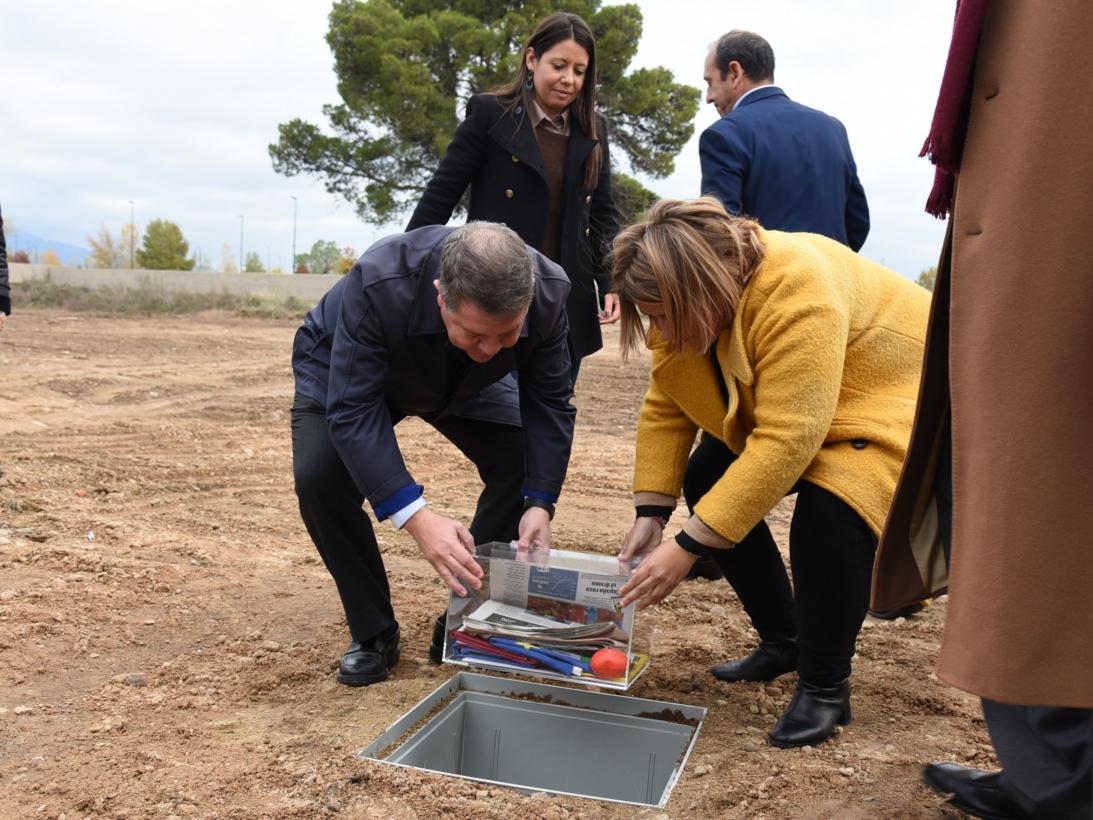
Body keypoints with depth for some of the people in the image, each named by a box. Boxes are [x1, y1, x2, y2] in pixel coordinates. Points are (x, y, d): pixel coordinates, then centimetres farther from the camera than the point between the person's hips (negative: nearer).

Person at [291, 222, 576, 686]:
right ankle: (372, 635, -5)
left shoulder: (549, 292, -33)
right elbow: (353, 410, -42)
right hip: (346, 369, -3)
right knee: (319, 475, -26)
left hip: (463, 382, 3)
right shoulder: (379, 283, -44)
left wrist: (540, 504, -34)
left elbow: (548, 403, -22)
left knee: (525, 465, -15)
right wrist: (415, 517, -52)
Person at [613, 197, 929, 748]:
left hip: (893, 401, -8)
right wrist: (650, 515, -17)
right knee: (709, 479, -2)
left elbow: (785, 443, -40)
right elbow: (664, 410, -8)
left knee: (829, 510, -31)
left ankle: (825, 687, -9)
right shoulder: (686, 304, -13)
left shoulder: (796, 294, -38)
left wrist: (688, 547, -39)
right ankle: (782, 641, 15)